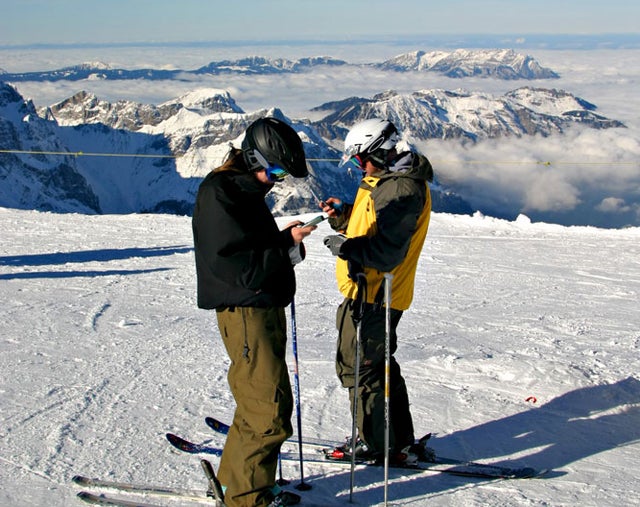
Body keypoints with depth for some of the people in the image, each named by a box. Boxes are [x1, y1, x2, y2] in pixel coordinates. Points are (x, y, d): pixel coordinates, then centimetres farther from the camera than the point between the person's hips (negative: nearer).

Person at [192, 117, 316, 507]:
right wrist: (287, 245, -18)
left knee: (261, 403, 17)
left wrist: (288, 241, 2)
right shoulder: (219, 193, -14)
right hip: (245, 312, -10)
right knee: (269, 413, -8)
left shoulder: (245, 190, 16)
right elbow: (235, 263, -22)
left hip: (266, 308, 10)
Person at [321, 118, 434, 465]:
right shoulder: (387, 181, 15)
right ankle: (401, 443, 27)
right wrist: (342, 216, 4)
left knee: (357, 366, 0)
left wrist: (345, 247, -23)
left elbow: (387, 251, -26)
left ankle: (374, 445, 13)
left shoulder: (401, 188, -20)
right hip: (370, 291, 11)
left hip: (373, 294, -11)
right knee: (379, 365, 17)